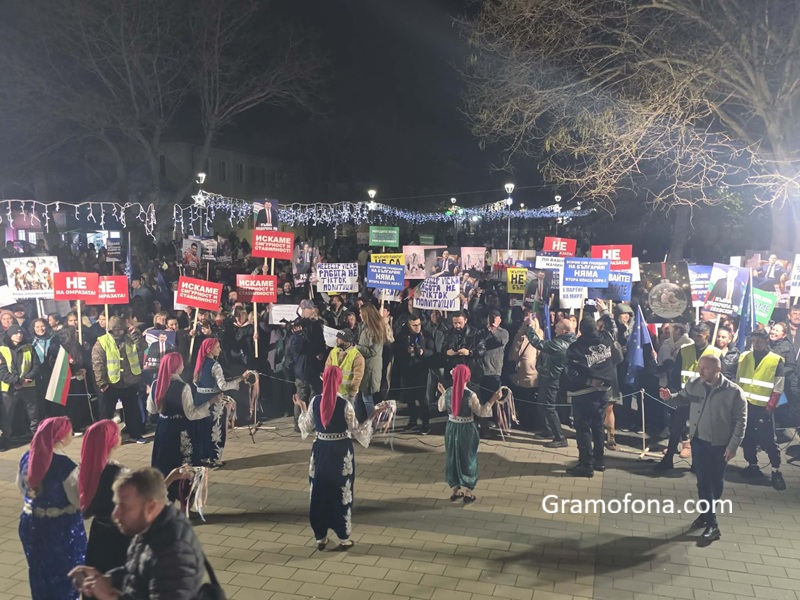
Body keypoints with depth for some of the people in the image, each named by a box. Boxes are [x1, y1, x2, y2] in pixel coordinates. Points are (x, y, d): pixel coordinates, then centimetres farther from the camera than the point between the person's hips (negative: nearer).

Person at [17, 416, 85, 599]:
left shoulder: (27, 457, -5)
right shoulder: (65, 465, -26)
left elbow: (21, 486, 12)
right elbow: (79, 500, -22)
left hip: (31, 523, 7)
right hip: (61, 527, -6)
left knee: (39, 570, 25)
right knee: (64, 572, 13)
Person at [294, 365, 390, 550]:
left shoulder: (315, 401, -6)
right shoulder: (345, 404, -15)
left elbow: (307, 427, 5)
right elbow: (356, 430, -10)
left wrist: (302, 409, 20)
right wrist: (374, 415, -5)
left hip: (321, 451, 3)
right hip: (341, 452, -3)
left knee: (319, 492, 13)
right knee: (341, 493, 10)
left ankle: (320, 537, 22)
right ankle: (343, 538, 18)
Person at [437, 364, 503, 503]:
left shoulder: (447, 392, -5)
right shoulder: (470, 395, -20)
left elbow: (441, 408, 9)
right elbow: (481, 412, -12)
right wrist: (494, 399, -10)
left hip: (452, 428, 4)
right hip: (466, 430, -4)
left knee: (452, 458, 16)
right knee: (467, 460, 10)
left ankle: (455, 490, 25)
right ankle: (467, 493, 18)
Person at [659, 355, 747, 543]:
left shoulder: (733, 391, -16)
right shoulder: (694, 385, -7)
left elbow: (740, 420, -11)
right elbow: (682, 399, 7)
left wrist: (733, 446, -13)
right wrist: (669, 397, -16)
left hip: (721, 444, -2)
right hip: (699, 440, 2)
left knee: (716, 481, 15)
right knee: (703, 481, 3)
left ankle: (707, 512, 38)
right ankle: (712, 523, 13)